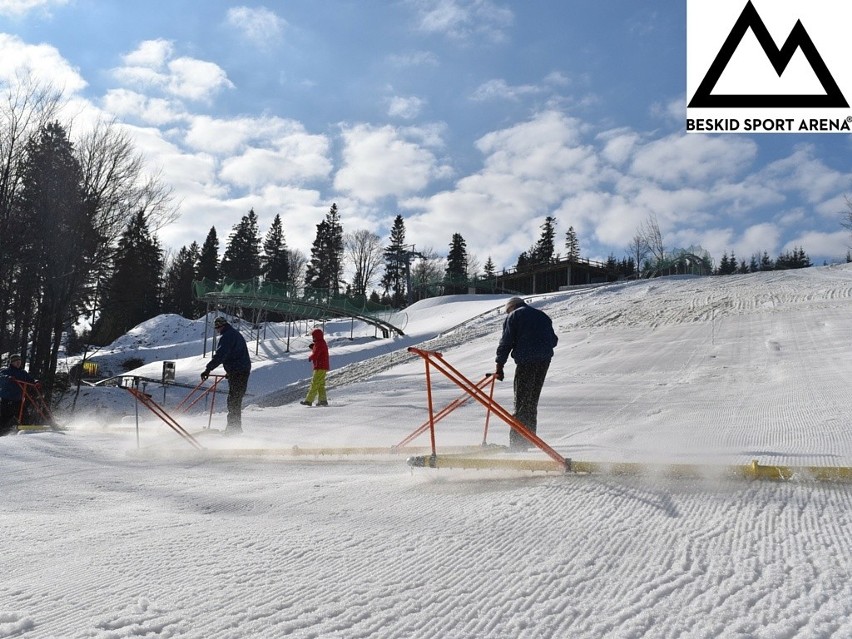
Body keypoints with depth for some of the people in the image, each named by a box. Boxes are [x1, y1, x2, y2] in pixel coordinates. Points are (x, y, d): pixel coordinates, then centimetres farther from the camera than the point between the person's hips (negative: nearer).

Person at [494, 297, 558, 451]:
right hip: (545, 360, 6)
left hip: (526, 361, -6)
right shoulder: (542, 315, 21)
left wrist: (499, 366, -4)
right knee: (533, 400, 17)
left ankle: (518, 442, -10)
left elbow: (506, 341, -4)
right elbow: (553, 340, 19)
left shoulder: (513, 316, 4)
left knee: (522, 402, -5)